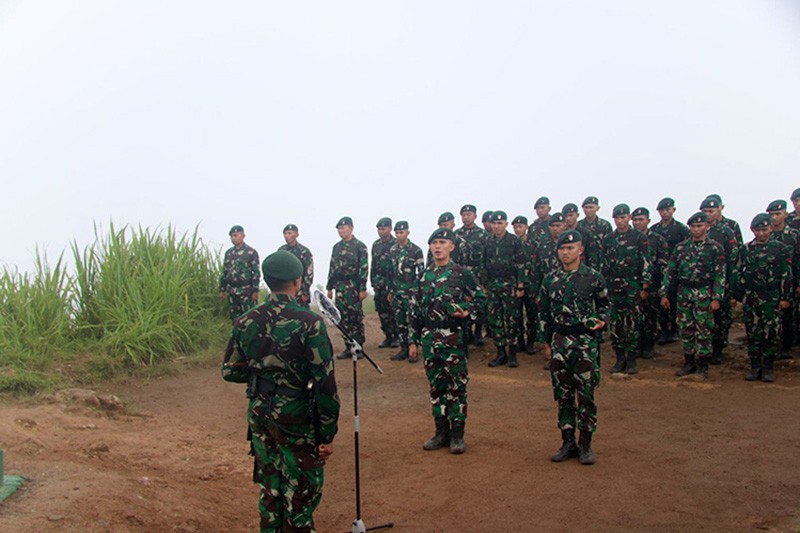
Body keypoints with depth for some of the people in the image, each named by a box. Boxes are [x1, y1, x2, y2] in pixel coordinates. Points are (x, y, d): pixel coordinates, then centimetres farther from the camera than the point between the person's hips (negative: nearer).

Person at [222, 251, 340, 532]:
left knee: (270, 485, 22)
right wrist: (327, 433, -10)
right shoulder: (309, 323, -18)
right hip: (297, 419, -5)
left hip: (259, 414, 5)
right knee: (301, 491, 11)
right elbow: (324, 383, -18)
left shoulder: (245, 322, -3)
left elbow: (230, 371, 6)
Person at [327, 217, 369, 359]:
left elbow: (364, 268, -10)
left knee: (356, 318, 0)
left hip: (354, 287, -6)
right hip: (340, 288, 6)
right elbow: (332, 268, 16)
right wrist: (330, 287, 13)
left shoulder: (359, 246, -5)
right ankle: (348, 347, 15)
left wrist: (363, 289, -15)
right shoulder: (336, 247, 13)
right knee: (344, 319, 7)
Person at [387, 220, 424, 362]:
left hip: (410, 291, -5)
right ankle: (404, 349, 16)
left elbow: (421, 272, -6)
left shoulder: (416, 250, -6)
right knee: (400, 322, 8)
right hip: (397, 292, 5)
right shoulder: (393, 250, 11)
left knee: (411, 321, -4)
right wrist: (390, 291, 16)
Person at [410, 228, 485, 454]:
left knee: (456, 387, 1)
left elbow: (480, 297, 4)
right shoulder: (424, 275, 10)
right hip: (429, 339, 4)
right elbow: (416, 310, 12)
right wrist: (414, 340, 10)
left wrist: (467, 311, -14)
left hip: (453, 338, -4)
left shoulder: (461, 273, -2)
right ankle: (442, 432, 21)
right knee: (436, 386, 10)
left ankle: (457, 434, 11)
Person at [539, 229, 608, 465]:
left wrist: (601, 320, -12)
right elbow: (544, 313, 13)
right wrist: (547, 342, 11)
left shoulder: (594, 277, 0)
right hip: (559, 342, 3)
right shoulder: (550, 280, 8)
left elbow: (604, 305, 8)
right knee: (563, 394, 7)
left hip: (586, 341, -3)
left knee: (586, 394, 0)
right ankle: (568, 442, 18)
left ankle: (585, 444, 11)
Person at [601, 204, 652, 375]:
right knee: (615, 325, 4)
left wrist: (645, 287, -8)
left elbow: (647, 263, -4)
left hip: (633, 289, -3)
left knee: (633, 325, 0)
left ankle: (631, 360, 9)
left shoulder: (639, 238, -1)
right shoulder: (608, 240, 10)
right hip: (613, 289, 4)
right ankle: (620, 359, 14)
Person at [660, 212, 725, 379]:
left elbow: (720, 275, -5)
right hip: (683, 293, 3)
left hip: (704, 295, -3)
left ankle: (702, 366, 10)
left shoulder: (715, 248, -1)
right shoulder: (681, 247, 8)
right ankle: (689, 363, 20)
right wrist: (664, 293, 3)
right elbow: (670, 271, 8)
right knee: (686, 330, 8)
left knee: (703, 331, 0)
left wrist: (716, 298, -12)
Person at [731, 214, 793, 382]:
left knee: (771, 334, -2)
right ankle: (755, 367, 15)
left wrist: (785, 297, -5)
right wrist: (736, 295, 8)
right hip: (751, 298, 2)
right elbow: (738, 273, 11)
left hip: (772, 299, -2)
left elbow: (787, 275, -1)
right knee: (752, 334, 6)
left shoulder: (780, 248, 0)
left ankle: (768, 368, 9)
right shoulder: (746, 249, 7)